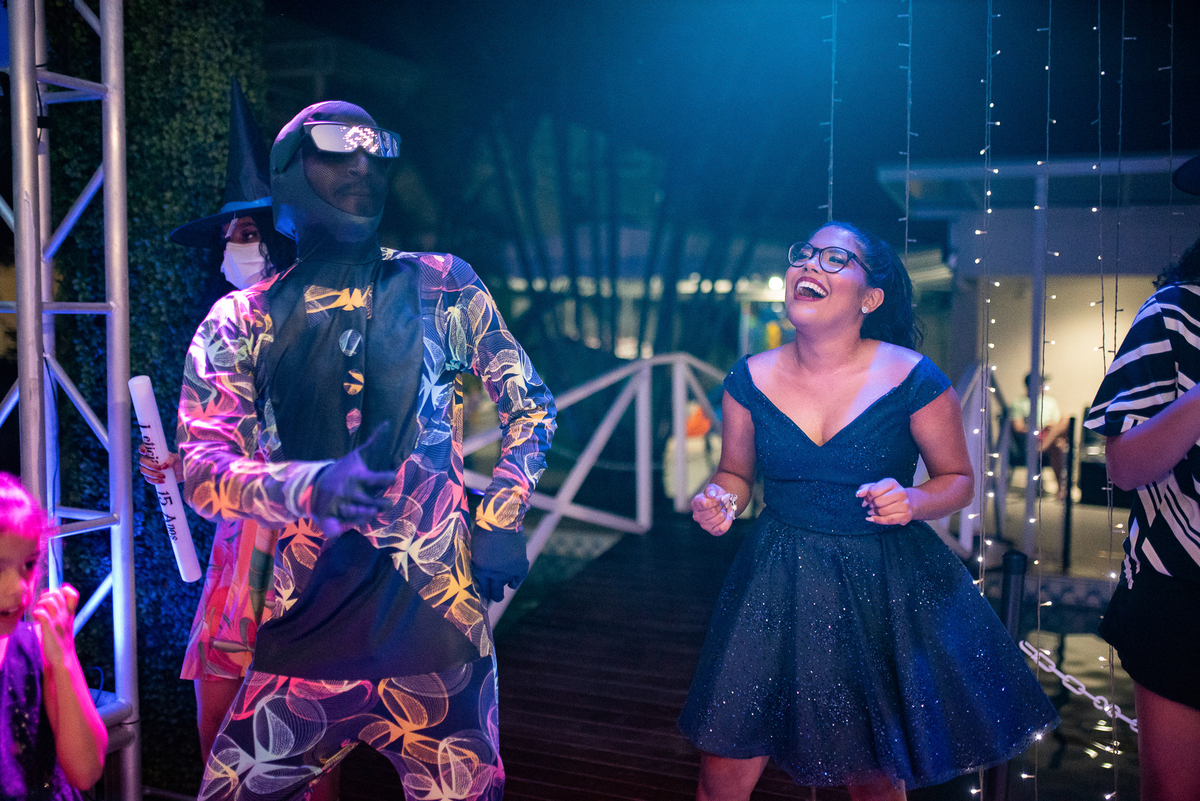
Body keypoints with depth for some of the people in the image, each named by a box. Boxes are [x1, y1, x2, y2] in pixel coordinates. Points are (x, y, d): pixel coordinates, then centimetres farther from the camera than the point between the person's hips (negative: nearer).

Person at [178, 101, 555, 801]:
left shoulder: (443, 287, 5)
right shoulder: (242, 321, 5)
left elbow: (530, 403, 11)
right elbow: (201, 467, -4)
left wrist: (501, 519, 1)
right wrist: (311, 487, -22)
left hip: (439, 618, 0)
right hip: (309, 625, 1)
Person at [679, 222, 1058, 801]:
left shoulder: (913, 379, -10)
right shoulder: (751, 379, -4)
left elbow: (958, 480, 1)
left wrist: (913, 502, -20)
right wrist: (717, 499, -12)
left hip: (886, 588, -1)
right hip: (777, 585, 2)